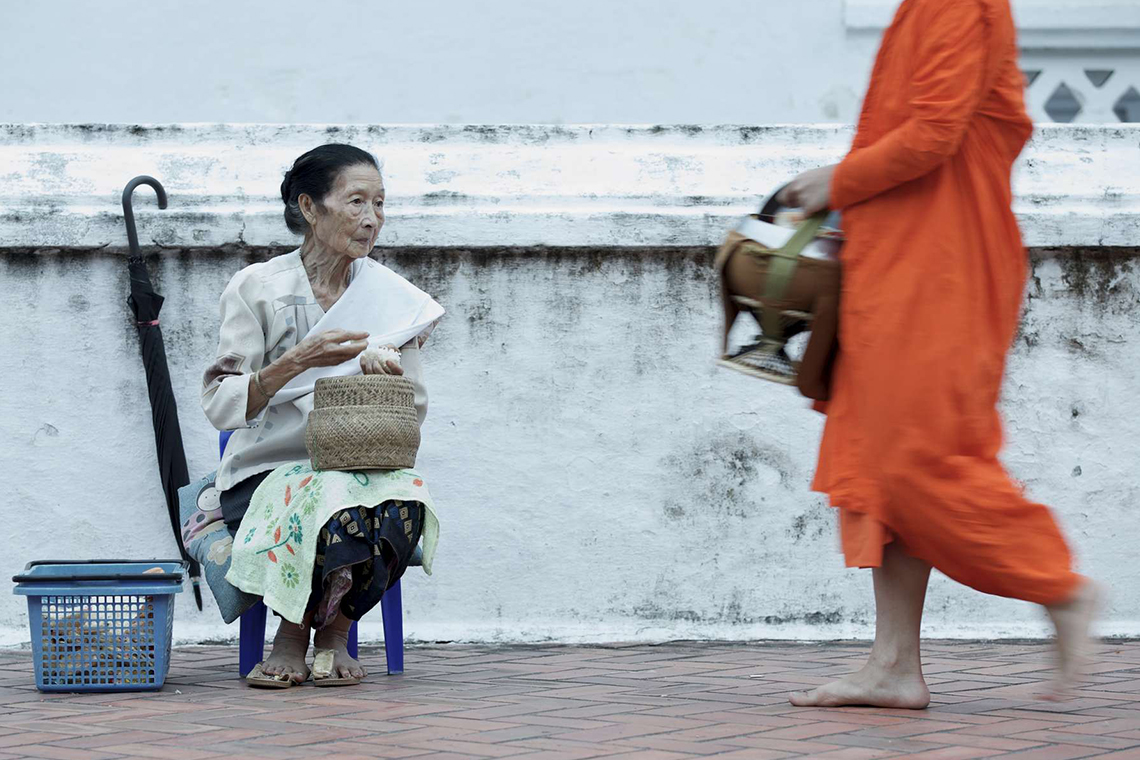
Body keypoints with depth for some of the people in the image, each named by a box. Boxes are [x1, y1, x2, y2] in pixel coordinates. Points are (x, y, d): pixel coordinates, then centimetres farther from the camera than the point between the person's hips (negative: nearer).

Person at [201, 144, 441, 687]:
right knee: (329, 502, -37)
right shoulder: (258, 288, -1)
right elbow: (220, 406, -7)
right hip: (268, 472, -3)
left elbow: (413, 415, 9)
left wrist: (388, 375, -13)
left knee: (404, 500, -34)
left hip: (362, 468, 3)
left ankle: (333, 628, -9)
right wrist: (297, 362, -21)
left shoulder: (393, 297, 8)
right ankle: (294, 633, -9)